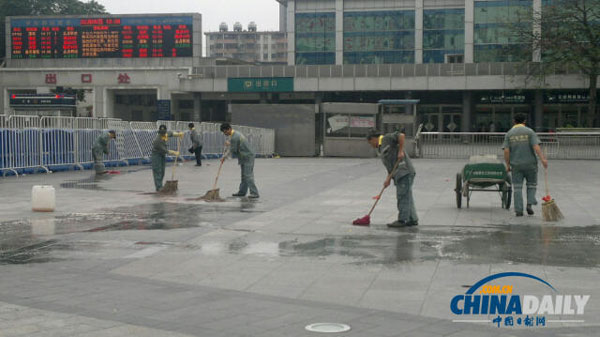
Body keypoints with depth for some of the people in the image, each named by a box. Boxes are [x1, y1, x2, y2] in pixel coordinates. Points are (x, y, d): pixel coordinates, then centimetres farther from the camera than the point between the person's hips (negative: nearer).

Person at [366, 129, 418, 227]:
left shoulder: (387, 138, -2)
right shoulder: (381, 149, 23)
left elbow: (402, 135, -17)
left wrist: (401, 151, -17)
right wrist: (388, 178, 5)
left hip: (405, 171, -10)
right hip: (399, 175, 10)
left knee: (403, 196, -7)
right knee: (407, 197, 11)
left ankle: (402, 220, -6)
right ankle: (413, 219, 16)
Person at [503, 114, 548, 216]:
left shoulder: (509, 134, 4)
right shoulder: (529, 132, -1)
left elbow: (506, 151, -3)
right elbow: (536, 146, -13)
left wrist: (508, 165, 3)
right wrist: (543, 159, -18)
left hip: (516, 165, 1)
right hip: (530, 164, -1)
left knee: (517, 187, 5)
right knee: (531, 185, 15)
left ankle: (518, 210, 0)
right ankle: (529, 204, -2)